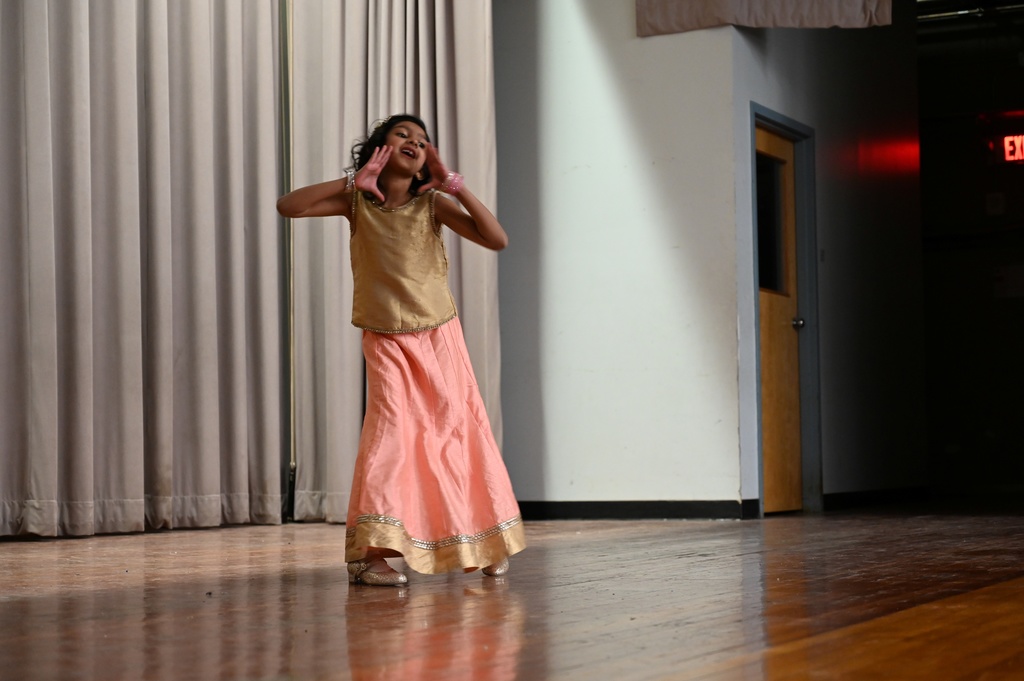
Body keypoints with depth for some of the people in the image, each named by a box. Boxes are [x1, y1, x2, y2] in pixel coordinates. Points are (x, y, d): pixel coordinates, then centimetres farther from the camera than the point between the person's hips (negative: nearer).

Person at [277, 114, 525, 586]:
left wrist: (453, 184, -18)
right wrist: (354, 181, -18)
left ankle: (483, 543, 23)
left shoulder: (432, 203, -6)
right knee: (389, 427, -18)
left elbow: (497, 239, -15)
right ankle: (368, 552, -19)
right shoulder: (356, 201, -6)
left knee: (460, 430, 5)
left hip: (440, 336, 2)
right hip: (386, 341, -2)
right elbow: (288, 207, -18)